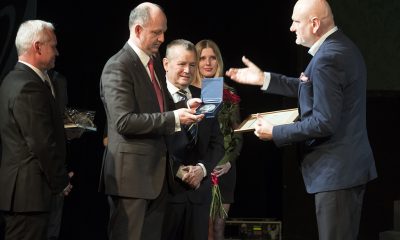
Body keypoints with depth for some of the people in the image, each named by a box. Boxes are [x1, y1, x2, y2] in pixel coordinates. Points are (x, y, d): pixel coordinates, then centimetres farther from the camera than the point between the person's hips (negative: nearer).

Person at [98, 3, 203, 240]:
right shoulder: (118, 67, -14)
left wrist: (183, 108, 3)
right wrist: (174, 119, -23)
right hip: (132, 172, -9)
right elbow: (124, 122, -22)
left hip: (157, 170, 9)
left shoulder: (155, 62, 14)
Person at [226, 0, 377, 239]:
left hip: (336, 170, -10)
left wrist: (275, 132, -14)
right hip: (352, 165, 10)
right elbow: (314, 90, 19)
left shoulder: (327, 58, -22)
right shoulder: (341, 45, 10)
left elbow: (323, 123, -25)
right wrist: (264, 79, 17)